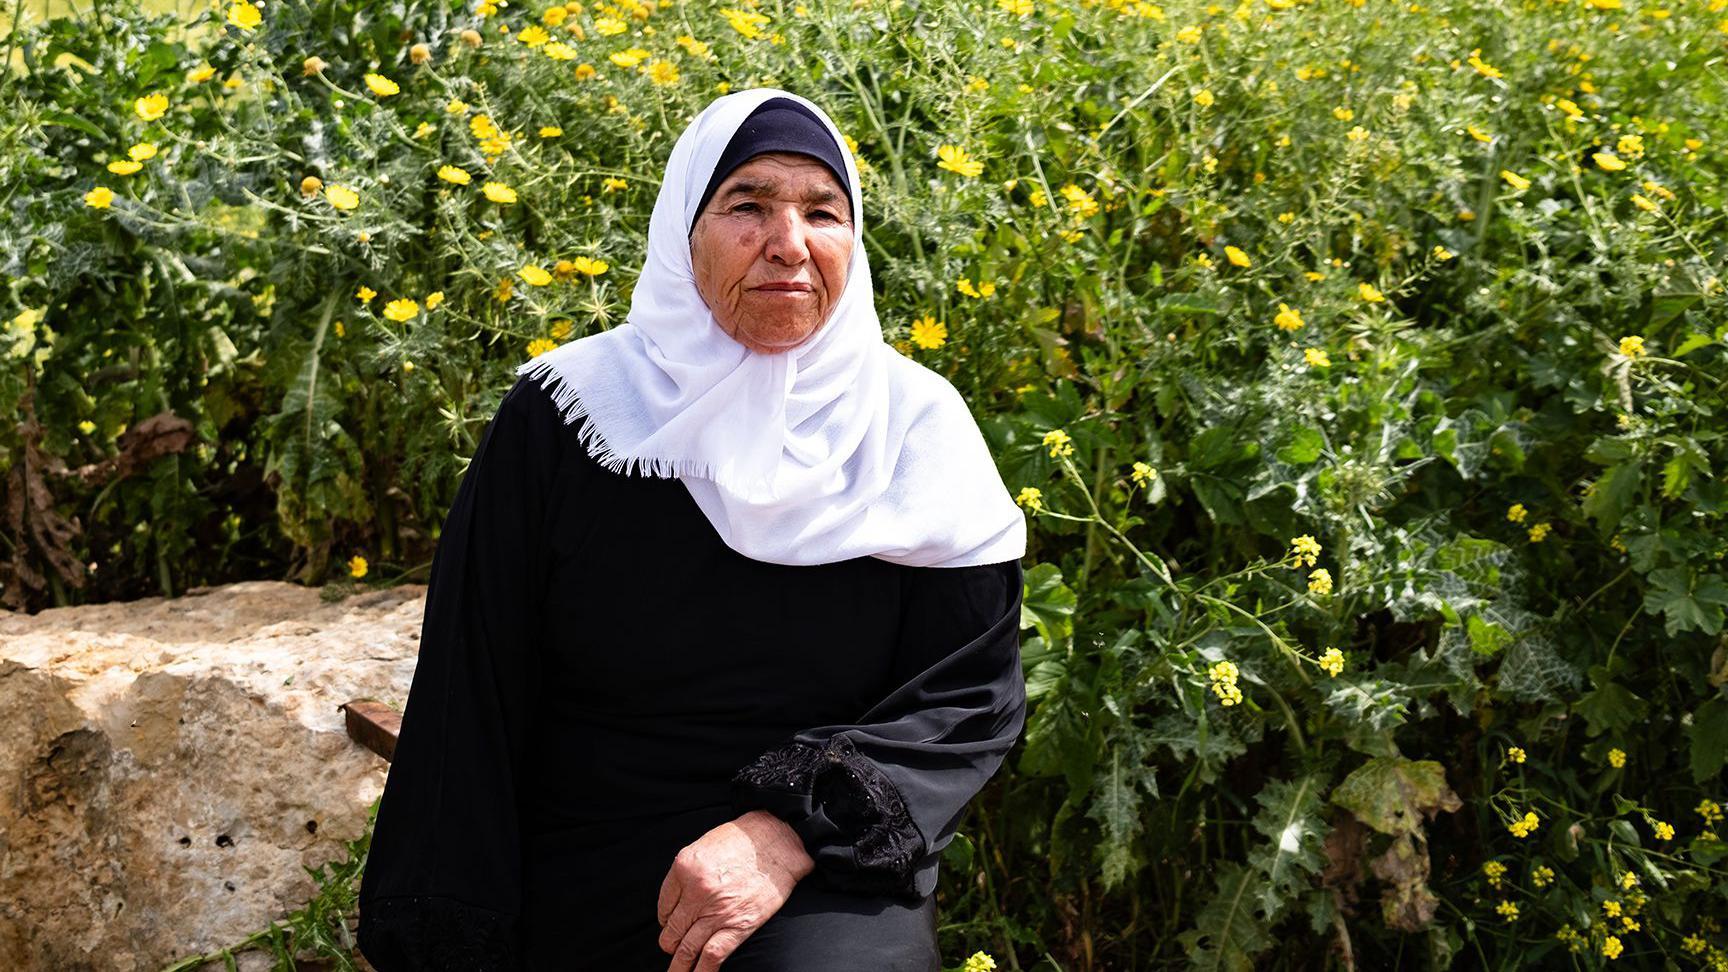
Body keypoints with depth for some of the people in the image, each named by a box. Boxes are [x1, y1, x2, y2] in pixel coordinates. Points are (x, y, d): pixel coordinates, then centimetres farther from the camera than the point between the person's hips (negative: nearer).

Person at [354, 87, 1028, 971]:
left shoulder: (917, 427, -1)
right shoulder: (567, 419, -4)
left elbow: (975, 694, -4)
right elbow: (468, 709, -1)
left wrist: (794, 832, -18)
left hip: (824, 897, 0)